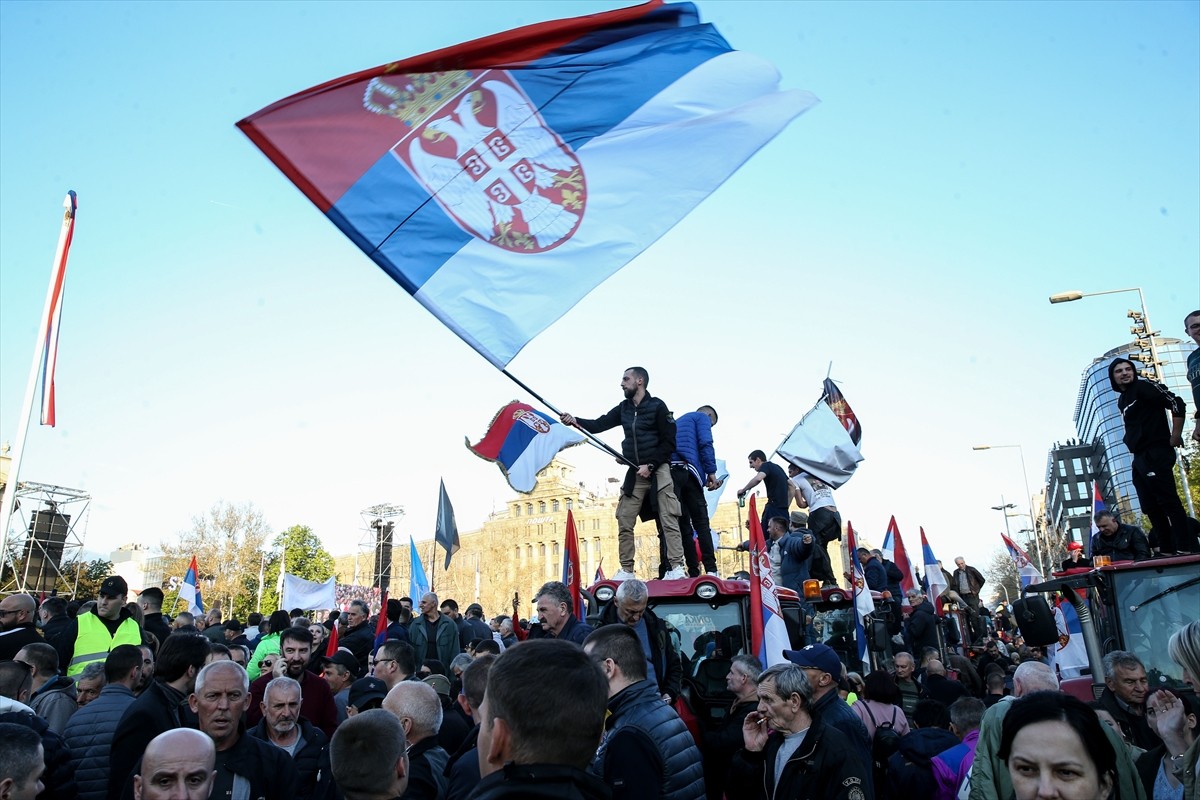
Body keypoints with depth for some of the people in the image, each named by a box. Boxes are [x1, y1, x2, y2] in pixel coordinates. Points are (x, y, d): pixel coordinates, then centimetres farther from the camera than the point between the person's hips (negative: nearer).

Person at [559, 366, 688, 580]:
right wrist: (575, 421, -10)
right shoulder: (624, 408, 12)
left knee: (669, 520, -8)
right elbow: (598, 425, 6)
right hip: (634, 473, 6)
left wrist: (650, 466, -14)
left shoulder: (657, 406, -6)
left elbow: (669, 443, -8)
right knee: (624, 521, 3)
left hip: (658, 470, -6)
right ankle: (626, 570, 9)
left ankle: (677, 569, -8)